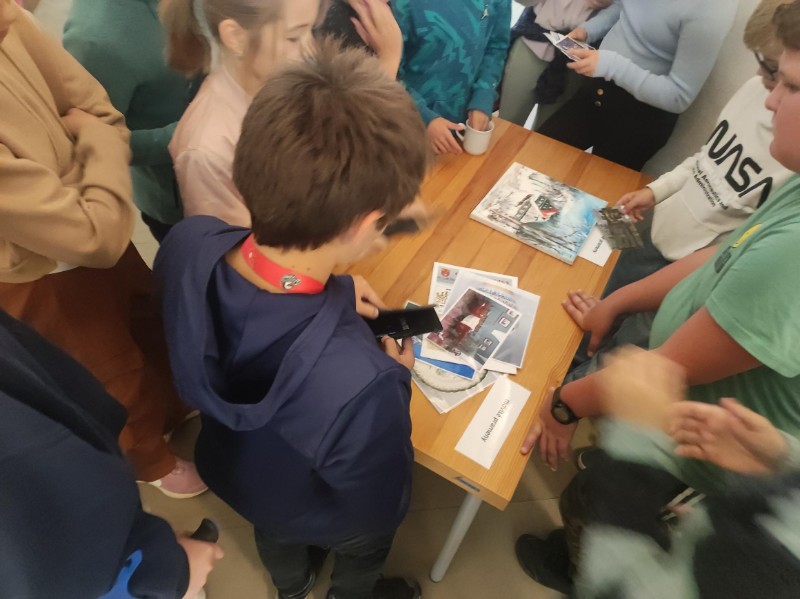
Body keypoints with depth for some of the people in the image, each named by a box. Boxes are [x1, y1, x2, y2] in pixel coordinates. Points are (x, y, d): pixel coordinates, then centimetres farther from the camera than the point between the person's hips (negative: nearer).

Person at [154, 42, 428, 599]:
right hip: (324, 517, -4)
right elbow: (377, 509, -27)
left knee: (276, 534, 41)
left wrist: (326, 293, -11)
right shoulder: (360, 384, -51)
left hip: (233, 470, 5)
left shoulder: (186, 243, -33)